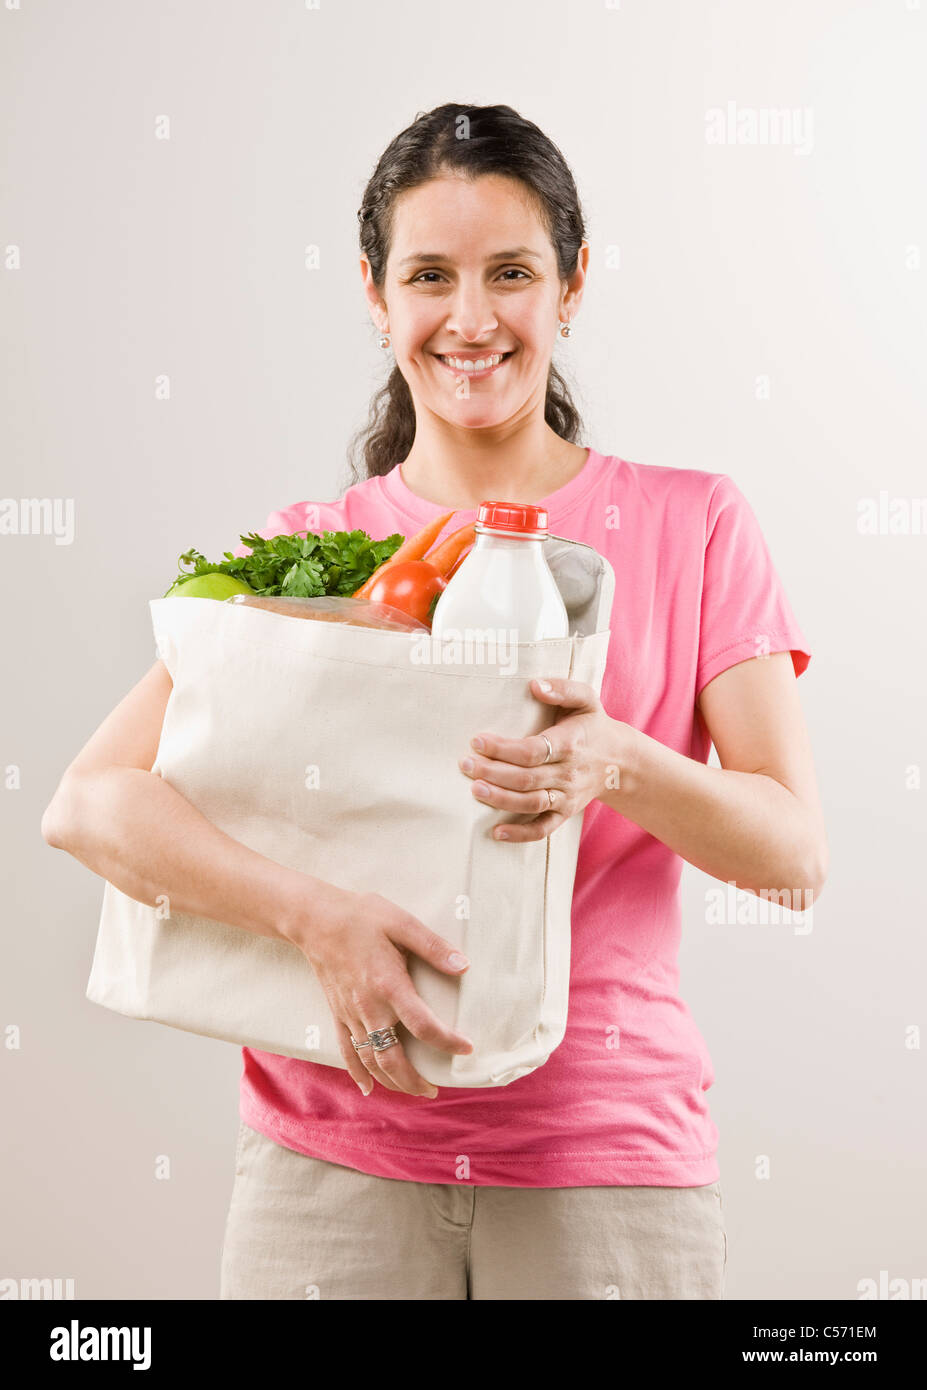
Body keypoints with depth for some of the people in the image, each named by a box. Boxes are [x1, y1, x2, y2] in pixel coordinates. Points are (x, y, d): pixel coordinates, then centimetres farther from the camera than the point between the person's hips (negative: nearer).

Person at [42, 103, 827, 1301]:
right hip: (337, 1156, 1)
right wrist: (318, 914, -24)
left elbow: (795, 851, -3)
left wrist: (617, 765, -22)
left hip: (606, 1160, 0)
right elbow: (89, 804, -8)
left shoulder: (689, 524, 1)